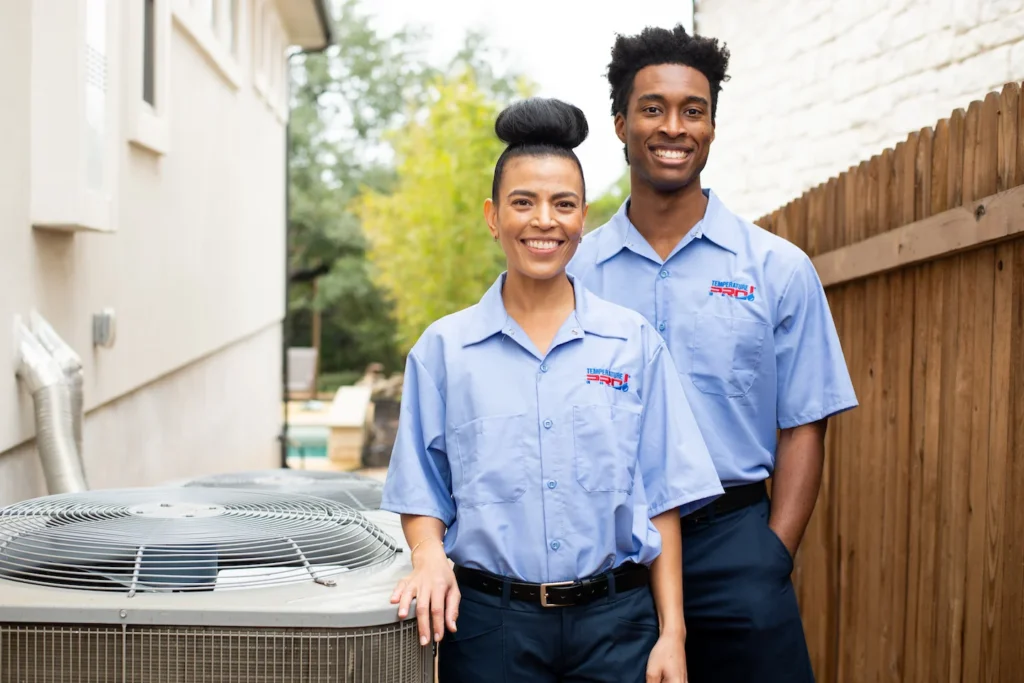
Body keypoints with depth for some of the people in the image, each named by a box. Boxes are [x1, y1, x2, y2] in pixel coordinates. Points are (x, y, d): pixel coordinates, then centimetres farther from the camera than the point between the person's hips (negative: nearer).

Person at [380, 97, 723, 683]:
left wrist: (671, 633, -1)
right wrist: (430, 555, -13)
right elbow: (422, 492, 6)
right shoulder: (443, 348, 3)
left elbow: (661, 496, 3)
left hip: (615, 620, 0)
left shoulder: (635, 343, 3)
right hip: (488, 622, 0)